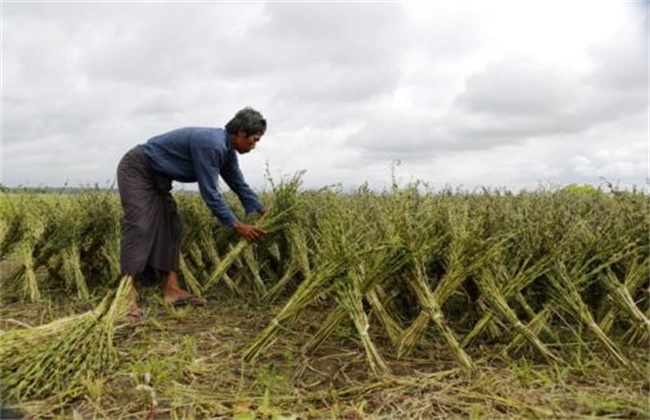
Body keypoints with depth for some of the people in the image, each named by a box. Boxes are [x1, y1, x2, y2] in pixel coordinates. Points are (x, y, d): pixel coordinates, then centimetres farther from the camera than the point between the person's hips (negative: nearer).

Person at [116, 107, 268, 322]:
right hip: (136, 170, -10)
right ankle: (128, 297, -22)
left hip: (157, 176, 10)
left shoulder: (226, 149, 3)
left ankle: (172, 289, 4)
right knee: (140, 227, -20)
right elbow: (209, 192, -27)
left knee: (168, 227, 4)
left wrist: (264, 213, 13)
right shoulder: (211, 144, -28)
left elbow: (240, 185, 12)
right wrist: (236, 225, -22)